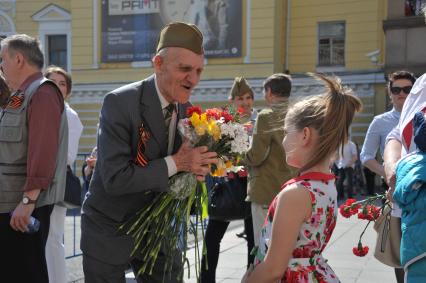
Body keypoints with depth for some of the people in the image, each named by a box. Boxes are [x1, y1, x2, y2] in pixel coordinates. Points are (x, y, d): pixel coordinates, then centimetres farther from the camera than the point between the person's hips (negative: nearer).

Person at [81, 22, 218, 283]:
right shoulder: (119, 103, -20)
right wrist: (175, 163, -27)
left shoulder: (187, 110, -1)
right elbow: (114, 178, -26)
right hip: (110, 233, -5)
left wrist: (197, 167, -15)